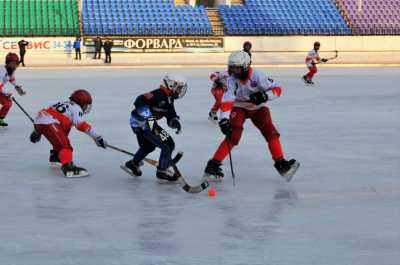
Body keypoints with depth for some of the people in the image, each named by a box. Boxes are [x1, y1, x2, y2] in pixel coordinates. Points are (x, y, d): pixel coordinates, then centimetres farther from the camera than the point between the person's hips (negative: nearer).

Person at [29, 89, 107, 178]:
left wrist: (37, 132, 42)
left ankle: (55, 158, 49)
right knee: (65, 145, -18)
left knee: (60, 141, 32)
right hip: (48, 123, -10)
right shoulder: (76, 108, 3)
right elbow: (81, 125, -10)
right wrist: (97, 137, -11)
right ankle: (67, 167, -38)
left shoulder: (66, 105, 30)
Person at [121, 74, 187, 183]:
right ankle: (163, 173, -2)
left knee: (148, 146, 32)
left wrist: (175, 121, -10)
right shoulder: (158, 95, -19)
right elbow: (139, 101, -29)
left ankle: (132, 164, 48)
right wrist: (147, 117, -36)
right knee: (168, 144, -8)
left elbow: (171, 115, 12)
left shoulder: (169, 99, 12)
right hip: (141, 122, -11)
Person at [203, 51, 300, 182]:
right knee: (233, 135, -17)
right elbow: (227, 100, -31)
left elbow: (277, 89, -18)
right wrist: (224, 119, -43)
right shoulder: (232, 80, -21)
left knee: (270, 132, -13)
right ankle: (214, 164, -15)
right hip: (239, 108, -1)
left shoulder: (258, 76, -24)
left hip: (258, 108, 1)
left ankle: (281, 163, -7)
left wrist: (265, 95, -37)